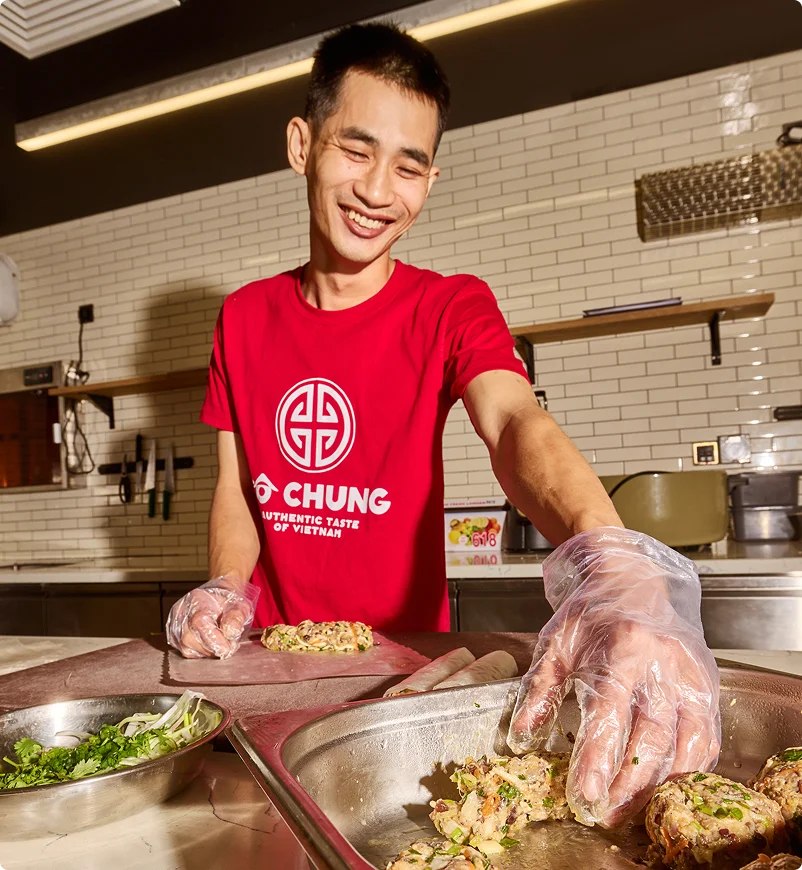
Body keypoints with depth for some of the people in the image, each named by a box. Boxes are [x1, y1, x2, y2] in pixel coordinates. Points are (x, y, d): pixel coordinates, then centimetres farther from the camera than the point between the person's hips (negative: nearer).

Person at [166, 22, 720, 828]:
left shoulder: (451, 309, -8)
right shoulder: (244, 318, 2)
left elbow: (517, 423, -27)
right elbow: (236, 488, 5)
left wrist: (615, 568, -45)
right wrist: (227, 590, -13)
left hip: (404, 663, -2)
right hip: (274, 663, 3)